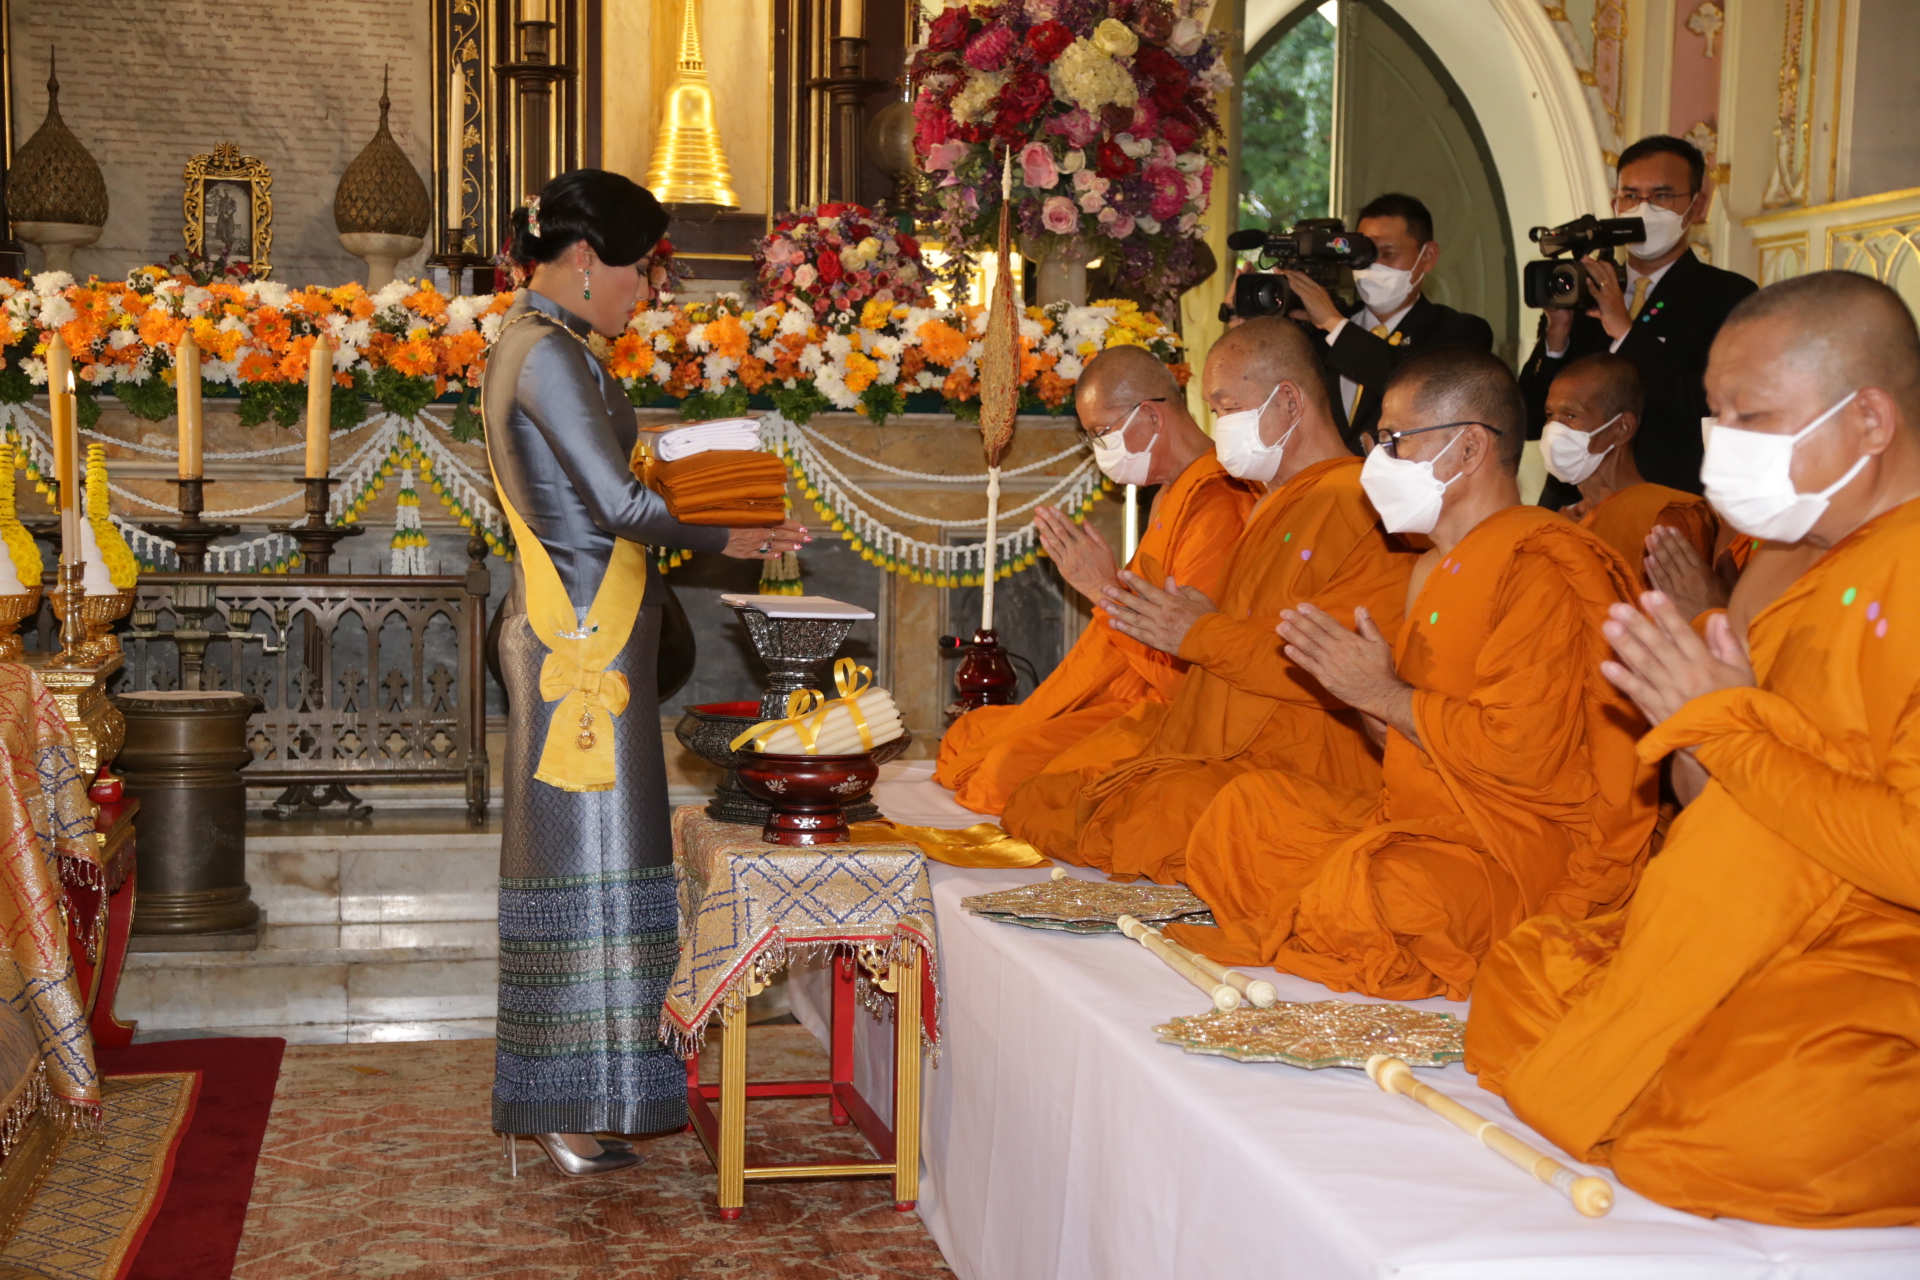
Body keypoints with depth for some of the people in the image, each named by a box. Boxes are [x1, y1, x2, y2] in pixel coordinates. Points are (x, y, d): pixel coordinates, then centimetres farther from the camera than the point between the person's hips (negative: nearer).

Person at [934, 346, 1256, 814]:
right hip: (1131, 693, 11)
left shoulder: (1216, 503, -19)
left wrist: (1109, 590, -19)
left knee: (1012, 767, -29)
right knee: (965, 736, 10)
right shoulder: (1170, 495, 16)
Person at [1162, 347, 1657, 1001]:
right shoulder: (1435, 570, 18)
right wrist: (1353, 681, 4)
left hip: (1521, 854, -10)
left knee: (1376, 883, -36)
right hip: (1419, 824, 10)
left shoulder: (1542, 570, -16)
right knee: (1248, 806, 7)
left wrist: (1387, 696, -16)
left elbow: (1524, 752, -27)